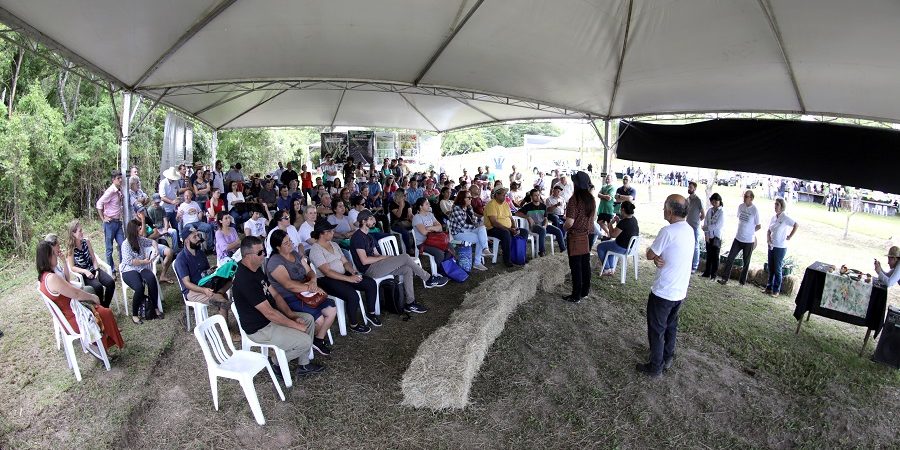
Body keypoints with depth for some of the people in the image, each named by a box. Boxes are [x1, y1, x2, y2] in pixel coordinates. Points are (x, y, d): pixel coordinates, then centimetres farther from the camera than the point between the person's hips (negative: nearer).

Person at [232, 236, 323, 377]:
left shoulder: (256, 270, 2)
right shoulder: (245, 280, -29)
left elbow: (275, 295, 8)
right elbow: (269, 313, -28)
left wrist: (292, 315, -3)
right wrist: (296, 326, -19)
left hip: (270, 315, 10)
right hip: (259, 328, -10)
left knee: (308, 319, 9)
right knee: (305, 342, -15)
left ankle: (303, 365, 16)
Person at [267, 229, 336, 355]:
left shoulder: (295, 254, 9)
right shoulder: (275, 262, -17)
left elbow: (309, 271, 7)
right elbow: (289, 284, -28)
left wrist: (313, 281, -15)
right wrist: (310, 288, -27)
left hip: (304, 293, 8)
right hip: (288, 299, -8)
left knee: (332, 309, -5)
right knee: (319, 319, -21)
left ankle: (319, 339, 13)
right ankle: (311, 340, 12)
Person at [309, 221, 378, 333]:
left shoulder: (334, 244, 13)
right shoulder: (315, 250, -13)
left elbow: (345, 262, 14)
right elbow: (327, 272, -21)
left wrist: (353, 272, -8)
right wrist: (349, 279, -24)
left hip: (343, 275, 8)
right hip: (326, 280, -8)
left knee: (371, 283, -7)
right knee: (352, 296, -30)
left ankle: (370, 313, 10)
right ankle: (353, 324, -6)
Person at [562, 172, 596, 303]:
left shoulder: (575, 199, -19)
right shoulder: (591, 199, 3)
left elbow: (570, 222, -23)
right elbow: (591, 217, 13)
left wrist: (564, 226, -3)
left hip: (576, 237, -7)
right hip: (588, 236, 7)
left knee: (576, 266, 2)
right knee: (585, 264, 16)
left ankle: (576, 296, 9)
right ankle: (585, 291, 27)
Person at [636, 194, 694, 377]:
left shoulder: (668, 231, -24)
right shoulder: (689, 230, 4)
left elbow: (649, 255, -14)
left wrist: (656, 257, 6)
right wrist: (659, 257, -13)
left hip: (663, 292, -8)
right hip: (680, 291, 8)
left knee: (656, 329, 7)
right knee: (671, 326, 23)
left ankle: (655, 367, 19)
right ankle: (668, 358, 38)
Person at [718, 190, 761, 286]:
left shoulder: (754, 210, -14)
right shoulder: (740, 206, 1)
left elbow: (759, 226, -5)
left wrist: (750, 231, 6)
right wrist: (743, 230, 13)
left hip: (749, 241, -4)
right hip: (738, 238, 4)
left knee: (746, 262, 9)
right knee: (730, 259, 1)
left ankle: (743, 281, 21)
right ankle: (725, 279, 7)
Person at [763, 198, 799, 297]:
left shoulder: (785, 218, -13)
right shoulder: (773, 217, 6)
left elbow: (796, 225, -12)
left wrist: (789, 237, -9)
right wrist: (768, 239, -5)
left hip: (780, 247, -6)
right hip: (771, 246, 6)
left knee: (777, 269, 3)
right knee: (770, 268, 13)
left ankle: (776, 290, 13)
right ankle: (769, 287, 23)